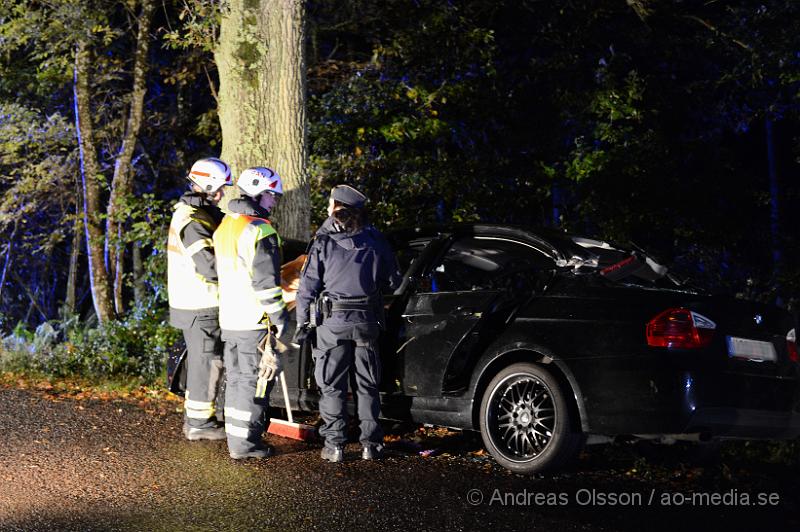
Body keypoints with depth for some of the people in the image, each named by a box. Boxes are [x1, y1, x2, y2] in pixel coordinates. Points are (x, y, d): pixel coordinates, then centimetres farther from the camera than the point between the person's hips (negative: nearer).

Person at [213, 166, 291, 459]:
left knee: (236, 379, 15)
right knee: (254, 381, -2)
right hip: (255, 322, -9)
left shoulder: (224, 226, 13)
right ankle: (244, 443, 1)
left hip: (229, 319, 9)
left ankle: (235, 437, 20)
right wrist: (280, 317, -13)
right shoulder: (260, 231, -17)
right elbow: (265, 281, -20)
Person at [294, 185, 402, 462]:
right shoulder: (375, 240, 1)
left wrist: (302, 323, 0)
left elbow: (308, 286, -8)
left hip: (333, 324, -3)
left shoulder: (324, 242, -8)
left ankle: (334, 445, 5)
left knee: (332, 387, 6)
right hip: (367, 323, 3)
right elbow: (393, 280, 10)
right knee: (367, 386, 12)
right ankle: (371, 444, 14)